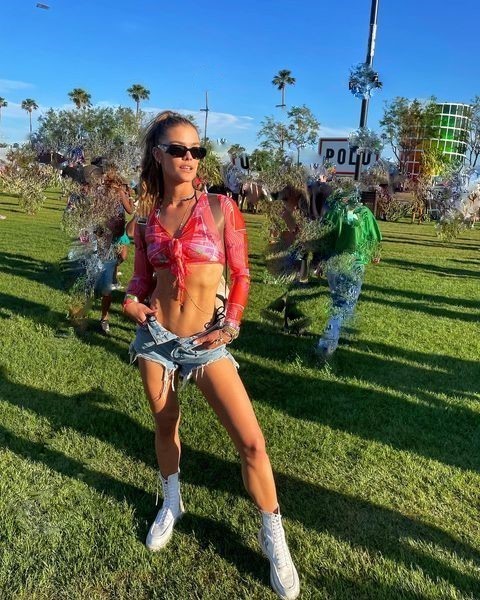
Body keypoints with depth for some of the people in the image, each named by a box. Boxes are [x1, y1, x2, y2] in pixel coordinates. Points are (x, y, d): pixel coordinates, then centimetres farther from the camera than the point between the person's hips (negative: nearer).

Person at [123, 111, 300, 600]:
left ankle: (273, 539, 18)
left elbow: (241, 274, 0)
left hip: (206, 342, -2)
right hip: (156, 336, 3)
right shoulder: (147, 221, 5)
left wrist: (231, 325, -12)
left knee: (251, 441, -5)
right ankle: (171, 504, 47)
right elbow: (142, 277, 12)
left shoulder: (220, 207, -3)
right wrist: (130, 300, -10)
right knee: (165, 425, 18)